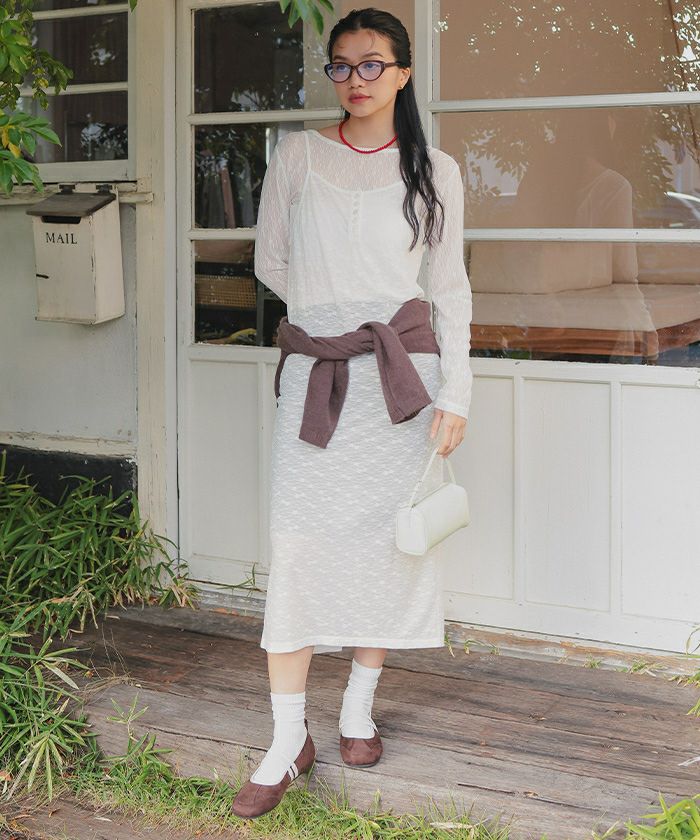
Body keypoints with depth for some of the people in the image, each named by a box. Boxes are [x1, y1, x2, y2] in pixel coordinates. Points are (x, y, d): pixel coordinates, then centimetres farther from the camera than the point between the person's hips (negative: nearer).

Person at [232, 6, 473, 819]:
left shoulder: (435, 171, 4)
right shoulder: (297, 153, 5)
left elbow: (450, 287, 5)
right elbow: (270, 261, 12)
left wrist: (454, 395, -1)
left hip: (403, 370, 0)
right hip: (314, 375, 0)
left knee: (387, 545, 5)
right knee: (297, 546, -4)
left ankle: (358, 710, 25)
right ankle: (289, 742, 4)